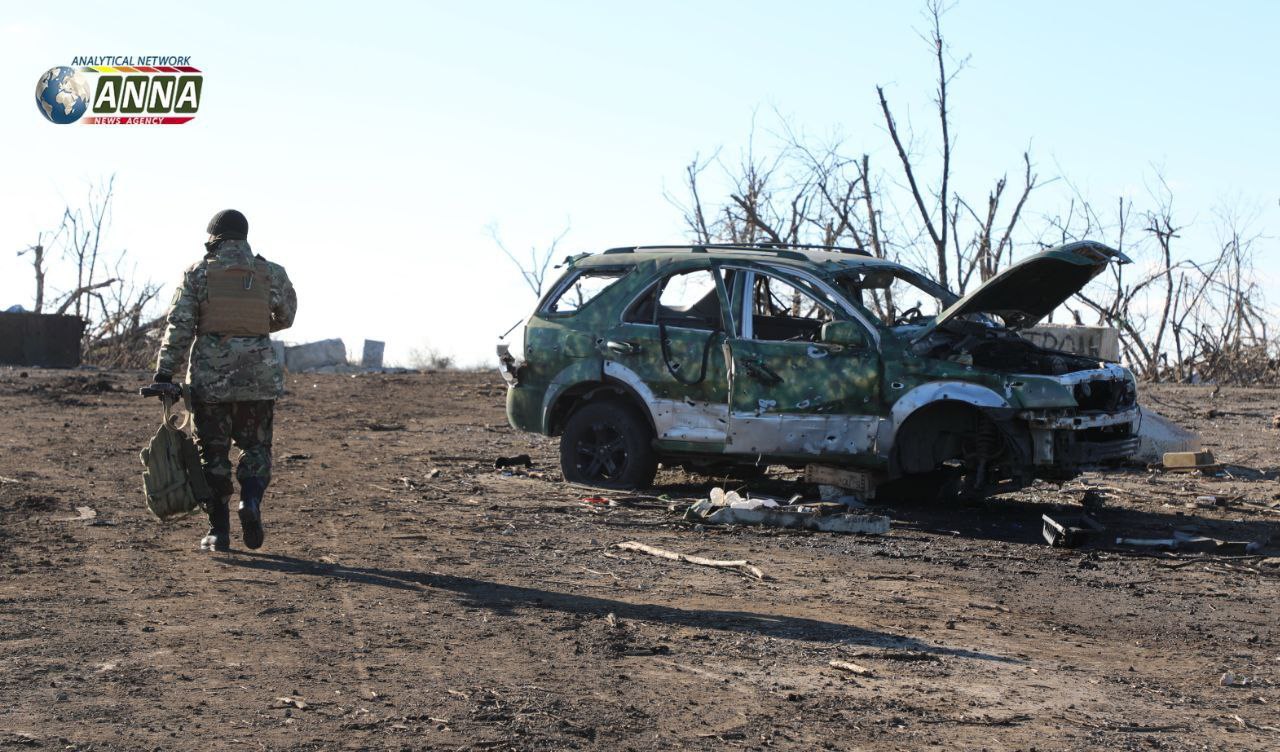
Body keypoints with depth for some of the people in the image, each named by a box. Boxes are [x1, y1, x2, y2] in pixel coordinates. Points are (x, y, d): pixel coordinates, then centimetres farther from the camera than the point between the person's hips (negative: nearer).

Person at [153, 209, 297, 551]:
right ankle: (251, 500, -14)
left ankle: (218, 531, 6)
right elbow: (285, 317, 17)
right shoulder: (271, 273, 4)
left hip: (209, 376, -1)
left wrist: (165, 372, -6)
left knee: (213, 452, 8)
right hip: (258, 376, 1)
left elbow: (179, 325, -6)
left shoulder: (197, 273, -1)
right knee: (256, 446, 14)